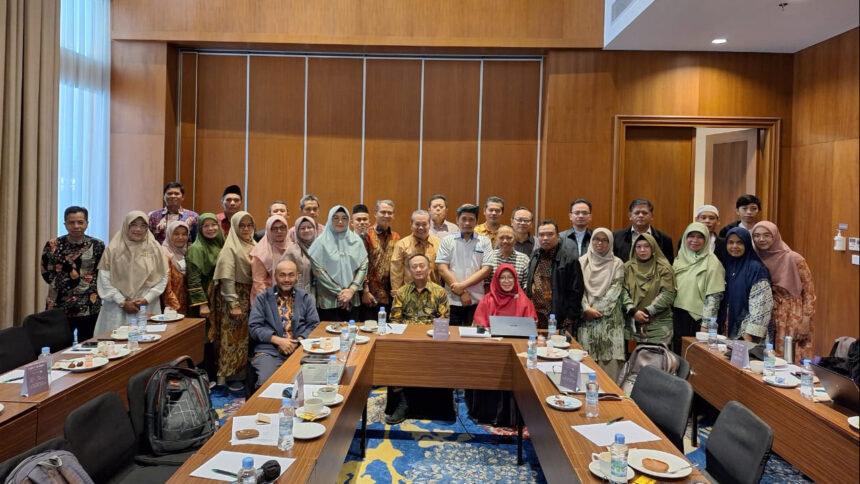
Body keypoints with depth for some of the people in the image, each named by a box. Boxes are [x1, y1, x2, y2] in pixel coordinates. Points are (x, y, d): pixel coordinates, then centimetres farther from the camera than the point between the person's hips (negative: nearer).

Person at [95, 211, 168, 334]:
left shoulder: (154, 248, 4)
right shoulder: (114, 249, -1)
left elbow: (162, 277, 4)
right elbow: (104, 279, -3)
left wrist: (147, 299, -7)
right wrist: (122, 302, -8)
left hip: (147, 308, 1)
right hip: (117, 309, -1)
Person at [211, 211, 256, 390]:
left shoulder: (253, 246, 9)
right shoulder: (230, 248, -10)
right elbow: (227, 278, -15)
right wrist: (234, 304, -18)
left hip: (249, 296, 6)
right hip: (234, 295, -6)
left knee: (244, 336, 10)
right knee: (232, 337, 0)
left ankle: (240, 372, 20)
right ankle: (227, 375, 10)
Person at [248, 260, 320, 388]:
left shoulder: (305, 298, 16)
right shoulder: (262, 298, 11)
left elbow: (314, 325, 11)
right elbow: (254, 328, 3)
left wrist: (299, 341, -8)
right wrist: (278, 340, -9)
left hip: (299, 350, 1)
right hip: (269, 351, -1)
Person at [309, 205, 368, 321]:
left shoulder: (356, 241, 5)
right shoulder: (321, 242, -3)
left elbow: (363, 266, 3)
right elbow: (317, 270, -8)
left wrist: (351, 290, -9)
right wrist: (338, 292, -9)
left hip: (351, 299, 3)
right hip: (328, 299, -3)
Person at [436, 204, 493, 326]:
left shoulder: (484, 242, 7)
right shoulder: (447, 241, 5)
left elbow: (486, 270, -1)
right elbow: (442, 269, -2)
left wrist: (463, 285, -11)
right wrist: (461, 293, -7)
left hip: (476, 301, 0)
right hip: (452, 301, 0)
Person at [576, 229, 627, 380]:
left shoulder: (617, 264, 5)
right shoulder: (582, 261, 9)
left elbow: (615, 290, -2)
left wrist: (597, 309, -8)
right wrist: (587, 309, -10)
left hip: (609, 318, -1)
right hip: (586, 318, 1)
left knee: (610, 361, -6)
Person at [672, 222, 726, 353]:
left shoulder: (712, 263, -7)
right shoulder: (679, 259, 9)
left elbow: (714, 297, -11)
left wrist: (705, 325, -14)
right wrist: (670, 316, 6)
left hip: (697, 318, -5)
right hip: (677, 317, 5)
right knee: (678, 356, 9)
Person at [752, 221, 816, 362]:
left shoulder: (794, 259, -8)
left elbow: (809, 293, -4)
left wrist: (805, 322, -9)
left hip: (792, 319, -3)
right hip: (767, 318, 4)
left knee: (792, 360, -5)